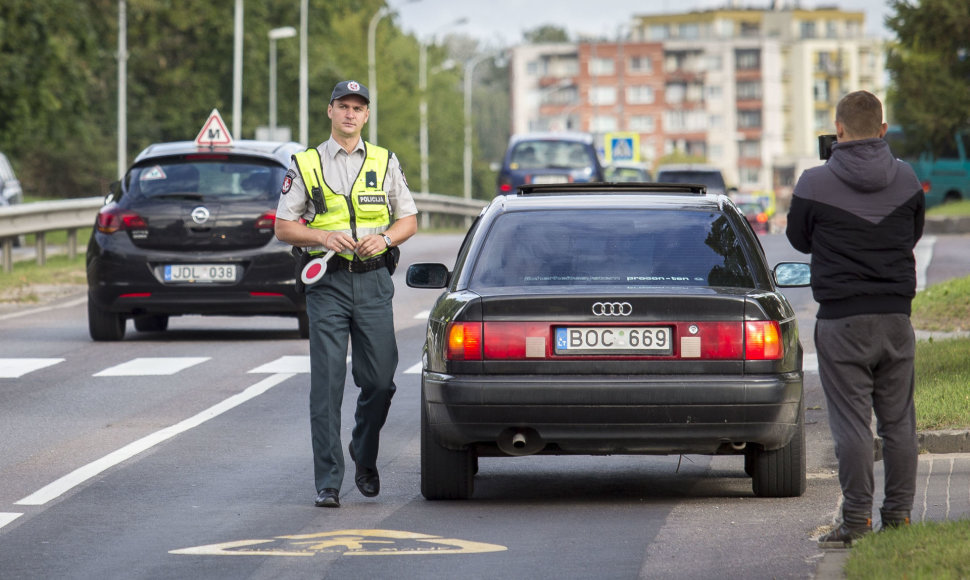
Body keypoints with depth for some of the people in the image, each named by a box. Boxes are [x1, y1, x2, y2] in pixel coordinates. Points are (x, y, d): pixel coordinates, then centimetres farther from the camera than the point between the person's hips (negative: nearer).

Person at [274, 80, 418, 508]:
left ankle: (364, 457, 28)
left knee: (379, 381, 2)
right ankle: (328, 482, -5)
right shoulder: (306, 165, 6)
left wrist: (384, 238, -8)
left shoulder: (385, 163, 12)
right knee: (326, 385, -7)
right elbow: (284, 227, 5)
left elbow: (409, 220, 14)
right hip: (327, 283, -2)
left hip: (374, 283, 2)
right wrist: (324, 237, -13)